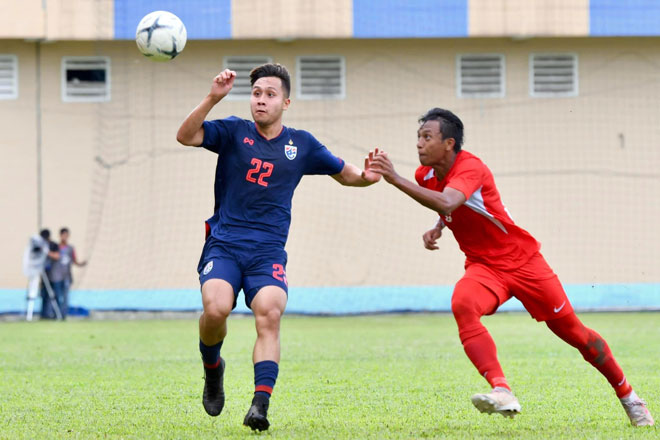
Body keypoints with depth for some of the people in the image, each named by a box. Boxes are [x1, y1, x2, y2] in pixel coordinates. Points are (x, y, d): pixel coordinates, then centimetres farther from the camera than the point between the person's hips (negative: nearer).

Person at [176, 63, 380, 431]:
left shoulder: (301, 145, 10)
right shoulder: (233, 132, 5)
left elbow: (344, 173, 21)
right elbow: (186, 136, -11)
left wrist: (366, 176, -2)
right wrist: (213, 98, -25)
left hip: (268, 251, 1)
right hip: (224, 244, -1)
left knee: (270, 314, -25)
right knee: (216, 308, -25)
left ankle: (260, 406, -30)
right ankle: (213, 367, 8)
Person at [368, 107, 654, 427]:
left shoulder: (471, 169, -24)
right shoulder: (426, 175, 0)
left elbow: (446, 203, -46)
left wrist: (395, 179, -49)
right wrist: (437, 229, 2)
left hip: (522, 260, -5)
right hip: (483, 267, 5)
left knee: (572, 331, 3)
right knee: (463, 305, -30)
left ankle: (627, 395, 24)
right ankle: (502, 393, -40)